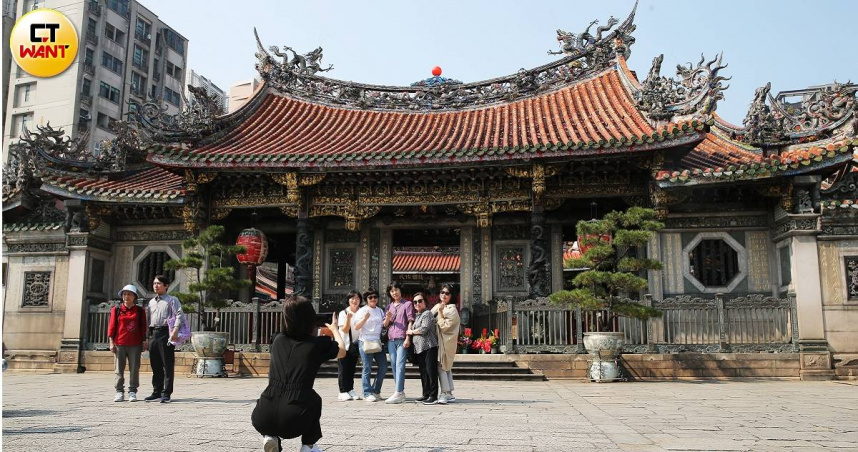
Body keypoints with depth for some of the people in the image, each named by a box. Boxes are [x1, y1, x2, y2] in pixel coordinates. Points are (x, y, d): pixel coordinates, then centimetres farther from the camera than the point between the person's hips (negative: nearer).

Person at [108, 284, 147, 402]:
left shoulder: (140, 310, 6)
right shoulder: (116, 310, 6)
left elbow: (143, 327, 7)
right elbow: (111, 326, 4)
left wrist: (144, 342, 4)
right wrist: (111, 342, -2)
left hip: (135, 345, 0)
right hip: (119, 345, 0)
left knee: (134, 369, 1)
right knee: (119, 369, 3)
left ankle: (132, 392, 8)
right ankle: (119, 392, 10)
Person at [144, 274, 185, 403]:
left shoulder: (172, 300, 1)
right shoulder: (151, 302, 21)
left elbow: (179, 315, -11)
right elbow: (149, 319, 22)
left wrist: (175, 330, -24)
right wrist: (148, 335, 14)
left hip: (165, 332, -6)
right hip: (153, 334, 6)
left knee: (167, 365, -4)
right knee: (155, 365, 10)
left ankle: (166, 393, -1)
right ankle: (156, 392, 18)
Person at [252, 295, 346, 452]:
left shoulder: (278, 340, 14)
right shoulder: (317, 343, 5)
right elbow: (342, 351, 26)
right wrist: (335, 329, 44)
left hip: (263, 419, 2)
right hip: (293, 421, -2)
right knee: (314, 400, 31)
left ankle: (270, 436, 15)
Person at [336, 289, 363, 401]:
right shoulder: (343, 313, -6)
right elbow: (345, 330, -12)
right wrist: (348, 318, -26)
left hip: (355, 345, 4)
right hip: (344, 344, -4)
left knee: (351, 368, 7)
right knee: (343, 369, -4)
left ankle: (350, 390, 12)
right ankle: (343, 392, -2)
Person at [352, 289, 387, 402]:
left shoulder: (380, 310, 15)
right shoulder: (362, 311, -1)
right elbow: (356, 327, -8)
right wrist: (365, 319, -24)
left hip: (377, 342, 6)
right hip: (365, 341, -6)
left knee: (383, 367, 5)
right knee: (367, 368, -4)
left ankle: (375, 391, 19)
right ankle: (367, 393, 2)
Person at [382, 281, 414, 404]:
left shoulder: (407, 304, 4)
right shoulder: (389, 306, 18)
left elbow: (410, 322, -3)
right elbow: (385, 325, 17)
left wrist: (408, 338, -12)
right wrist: (387, 317, -6)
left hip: (402, 339, -6)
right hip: (391, 339, 6)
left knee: (399, 365, -13)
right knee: (394, 365, 6)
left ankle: (398, 393, -18)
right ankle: (401, 393, 12)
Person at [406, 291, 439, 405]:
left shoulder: (427, 313, -5)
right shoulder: (417, 316, 21)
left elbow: (424, 329, -16)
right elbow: (413, 329, 30)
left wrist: (411, 332, -5)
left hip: (429, 347, -9)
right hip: (419, 348, 9)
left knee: (431, 371, -8)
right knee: (423, 372, 11)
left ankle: (433, 396, -6)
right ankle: (426, 394, 18)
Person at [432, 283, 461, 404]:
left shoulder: (452, 310, -10)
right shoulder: (437, 307, 13)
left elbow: (444, 326, -18)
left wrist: (440, 312, -17)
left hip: (445, 343, -8)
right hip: (438, 341, 8)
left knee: (441, 367, -10)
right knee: (446, 367, 10)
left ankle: (446, 393, -7)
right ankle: (449, 394, 15)